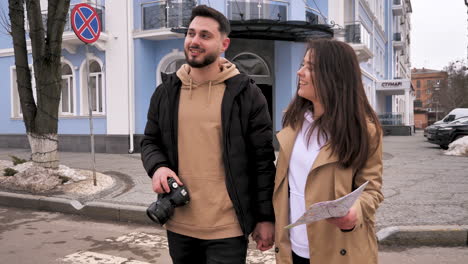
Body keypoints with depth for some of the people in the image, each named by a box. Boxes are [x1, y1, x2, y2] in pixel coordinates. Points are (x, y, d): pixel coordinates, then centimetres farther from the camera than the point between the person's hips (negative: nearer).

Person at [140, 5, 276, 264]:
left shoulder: (247, 94, -6)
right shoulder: (166, 92, 5)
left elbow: (263, 161, -4)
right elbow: (150, 142, 14)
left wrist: (266, 217, -5)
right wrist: (157, 167, -8)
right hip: (178, 225, 4)